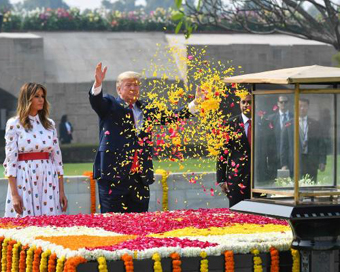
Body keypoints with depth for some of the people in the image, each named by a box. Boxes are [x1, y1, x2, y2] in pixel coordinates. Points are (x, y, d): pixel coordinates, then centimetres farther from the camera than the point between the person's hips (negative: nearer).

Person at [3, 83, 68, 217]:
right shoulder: (14, 124, -1)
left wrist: (61, 191, 7)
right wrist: (14, 194, -11)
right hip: (24, 181, -4)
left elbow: (57, 157, 12)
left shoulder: (49, 124, 11)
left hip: (48, 181, 4)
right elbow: (11, 160, -5)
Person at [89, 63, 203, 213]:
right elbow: (96, 101, -13)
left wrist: (195, 103, 10)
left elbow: (171, 117, 18)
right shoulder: (110, 105, 5)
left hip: (140, 178, 5)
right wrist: (98, 84, -34)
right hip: (114, 176, -5)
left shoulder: (146, 109, 18)